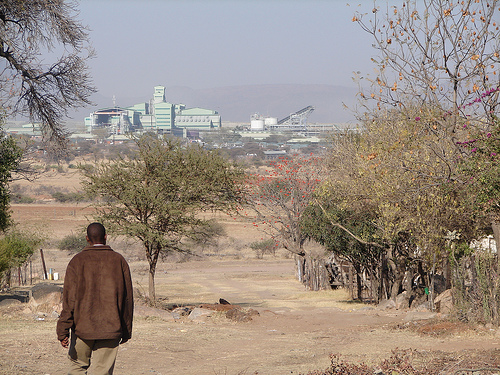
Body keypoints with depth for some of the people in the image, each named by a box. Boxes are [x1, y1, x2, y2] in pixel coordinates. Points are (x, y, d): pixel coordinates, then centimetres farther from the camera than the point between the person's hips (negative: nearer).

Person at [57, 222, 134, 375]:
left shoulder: (77, 261, -2)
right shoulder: (119, 261, 3)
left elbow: (69, 299, -7)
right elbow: (127, 299, 6)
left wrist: (63, 331, -5)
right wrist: (126, 331, 13)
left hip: (83, 328, -1)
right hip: (110, 329, 1)